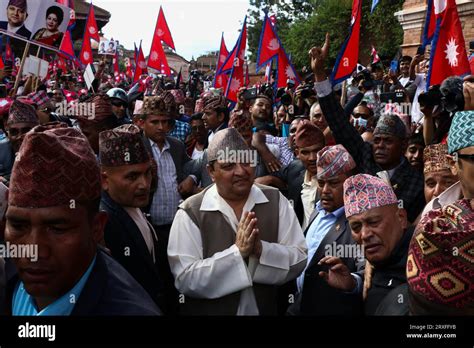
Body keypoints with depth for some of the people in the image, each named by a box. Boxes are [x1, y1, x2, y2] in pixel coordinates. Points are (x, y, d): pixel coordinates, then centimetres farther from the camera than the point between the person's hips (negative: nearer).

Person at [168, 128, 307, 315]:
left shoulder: (275, 200, -5)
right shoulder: (191, 212, -14)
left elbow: (299, 258, -9)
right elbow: (185, 280, -21)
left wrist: (261, 249, -26)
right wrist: (237, 252, -28)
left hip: (265, 310, 3)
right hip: (209, 311, -2)